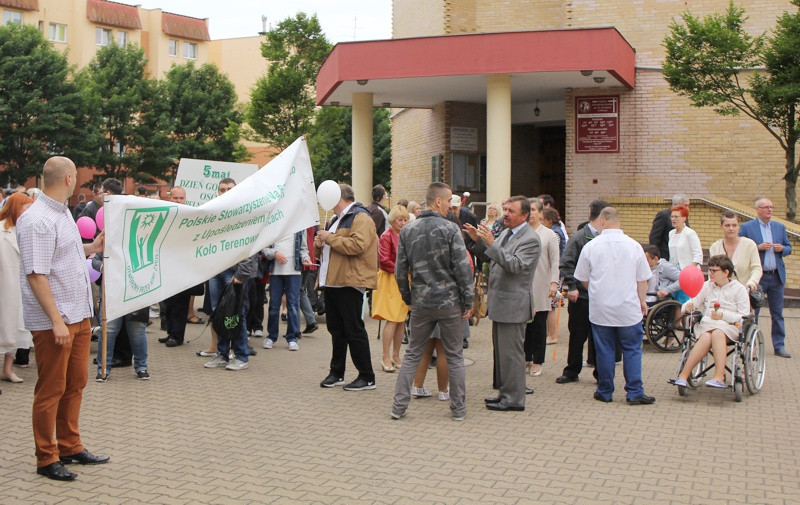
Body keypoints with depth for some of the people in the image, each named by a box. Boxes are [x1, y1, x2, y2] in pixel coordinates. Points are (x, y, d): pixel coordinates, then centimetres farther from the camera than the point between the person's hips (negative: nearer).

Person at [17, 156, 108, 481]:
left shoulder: (62, 212, 12)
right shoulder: (37, 220, -18)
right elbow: (36, 274, -22)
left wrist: (92, 247, 20)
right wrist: (56, 320, -24)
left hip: (77, 316, 9)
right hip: (53, 321, -9)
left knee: (75, 383, 17)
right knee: (51, 390, 2)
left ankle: (70, 447, 30)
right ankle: (46, 459, 14)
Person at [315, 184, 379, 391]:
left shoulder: (360, 218, -10)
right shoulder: (338, 219, 23)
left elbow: (357, 245, -26)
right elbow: (330, 249, 31)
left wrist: (329, 238, -17)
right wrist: (320, 245, 7)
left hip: (349, 283, -10)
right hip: (332, 282, 10)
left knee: (354, 330, -6)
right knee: (336, 329, 13)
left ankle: (367, 377, 1)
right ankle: (336, 373, 21)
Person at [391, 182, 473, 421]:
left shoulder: (407, 231, 2)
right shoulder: (450, 229, -11)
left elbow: (400, 271, 5)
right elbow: (462, 268, -12)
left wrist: (408, 298, 17)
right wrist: (468, 301, -4)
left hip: (421, 303, 3)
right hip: (449, 302, -3)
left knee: (412, 354, 13)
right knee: (454, 356, 9)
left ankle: (399, 405, 10)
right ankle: (458, 408, 15)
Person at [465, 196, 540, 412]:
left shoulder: (530, 239, -15)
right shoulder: (506, 233, 13)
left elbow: (515, 265, -26)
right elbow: (491, 257, 20)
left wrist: (491, 243, -30)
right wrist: (479, 241, 3)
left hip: (512, 304, -9)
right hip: (500, 302, 9)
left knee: (511, 352, -3)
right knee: (501, 351, 17)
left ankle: (513, 399, 6)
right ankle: (505, 392, 29)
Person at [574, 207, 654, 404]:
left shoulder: (591, 246, -5)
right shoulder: (634, 246, -4)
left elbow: (583, 279, 6)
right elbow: (642, 279, 4)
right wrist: (642, 300, 19)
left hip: (600, 309, 0)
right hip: (628, 307, 0)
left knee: (604, 350, 8)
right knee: (632, 349, 7)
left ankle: (605, 392, 15)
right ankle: (634, 392, 5)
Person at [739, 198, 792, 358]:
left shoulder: (780, 227, 11)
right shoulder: (747, 227, -1)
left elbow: (788, 248, 15)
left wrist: (782, 249, -7)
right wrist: (758, 248, -17)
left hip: (777, 276, 4)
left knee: (777, 313, 7)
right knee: (752, 312, 3)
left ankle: (779, 346, 14)